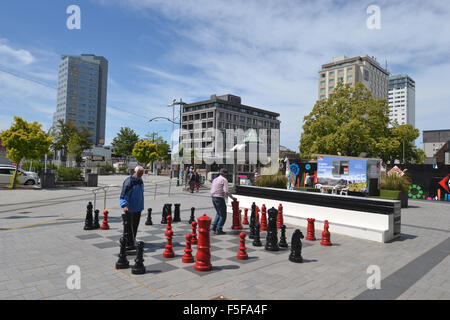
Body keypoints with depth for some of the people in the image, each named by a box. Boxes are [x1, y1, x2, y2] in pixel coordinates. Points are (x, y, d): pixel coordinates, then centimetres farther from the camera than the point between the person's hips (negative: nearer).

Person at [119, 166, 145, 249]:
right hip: (130, 208, -7)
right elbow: (123, 194, -20)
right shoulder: (129, 181, -18)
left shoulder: (140, 180, 8)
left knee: (135, 224, 16)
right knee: (129, 225, -1)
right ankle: (129, 243, 8)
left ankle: (133, 240, 31)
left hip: (138, 207, 8)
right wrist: (124, 205, -33)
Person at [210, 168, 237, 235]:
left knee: (218, 213, 24)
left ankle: (214, 226, 17)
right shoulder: (224, 180, -8)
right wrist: (232, 197, -7)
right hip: (219, 198, -8)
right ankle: (218, 230, 3)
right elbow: (226, 191, -17)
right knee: (223, 215, 3)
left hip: (213, 197, 8)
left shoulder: (215, 179, 16)